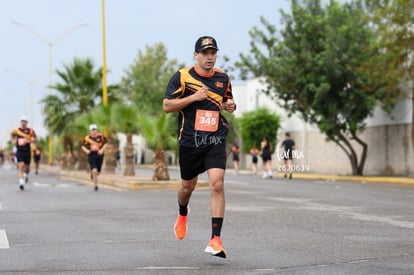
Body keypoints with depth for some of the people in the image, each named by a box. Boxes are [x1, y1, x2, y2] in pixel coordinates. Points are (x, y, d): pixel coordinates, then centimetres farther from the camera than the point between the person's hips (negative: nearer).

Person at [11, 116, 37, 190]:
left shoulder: (30, 130, -2)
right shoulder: (16, 130, 3)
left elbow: (36, 139, 2)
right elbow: (12, 135, 25)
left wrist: (30, 140, -15)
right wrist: (13, 140, 6)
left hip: (27, 151, 0)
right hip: (19, 151, 0)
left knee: (27, 167, 11)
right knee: (20, 166, -15)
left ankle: (26, 175, 46)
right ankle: (21, 182, -20)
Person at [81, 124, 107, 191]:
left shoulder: (100, 136, -4)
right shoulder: (87, 138, -3)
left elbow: (105, 144, 5)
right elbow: (83, 146, 8)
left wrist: (102, 150, -10)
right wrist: (86, 150, -12)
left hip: (99, 155, 2)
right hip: (91, 155, -1)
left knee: (97, 172, 9)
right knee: (94, 170, -16)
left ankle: (92, 174, 48)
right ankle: (95, 185, -1)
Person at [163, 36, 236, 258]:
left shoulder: (223, 78, 6)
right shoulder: (182, 77, -5)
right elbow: (167, 106, -8)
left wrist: (231, 105, 0)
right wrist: (193, 97, -17)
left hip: (216, 141, 1)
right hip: (189, 141, -1)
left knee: (217, 185, -16)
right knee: (188, 186, 15)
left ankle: (215, 240, -15)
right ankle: (182, 215, 50)